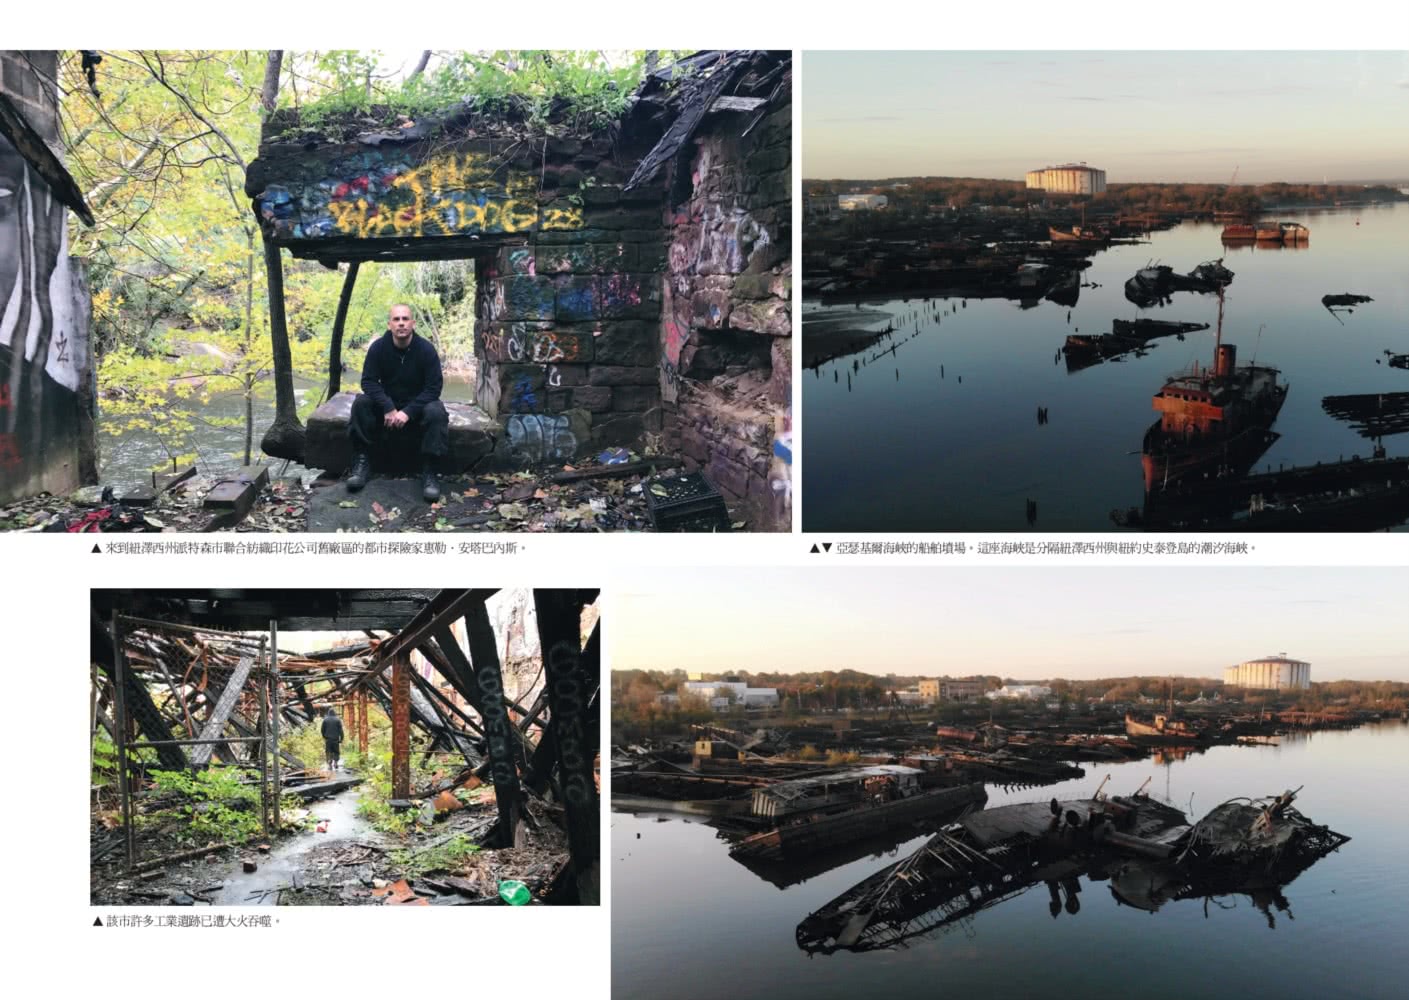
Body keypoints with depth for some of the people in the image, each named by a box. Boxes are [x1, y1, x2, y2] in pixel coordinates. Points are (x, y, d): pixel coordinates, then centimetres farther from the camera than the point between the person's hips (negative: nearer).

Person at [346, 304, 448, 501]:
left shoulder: (426, 349, -17)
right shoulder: (378, 347, -12)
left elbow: (433, 388, -17)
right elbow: (368, 381, -14)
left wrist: (408, 412, -28)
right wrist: (388, 408, -30)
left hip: (417, 404, -2)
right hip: (386, 403, 2)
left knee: (436, 412, -33)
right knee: (361, 403, -25)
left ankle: (429, 472, -26)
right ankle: (362, 463, -18)